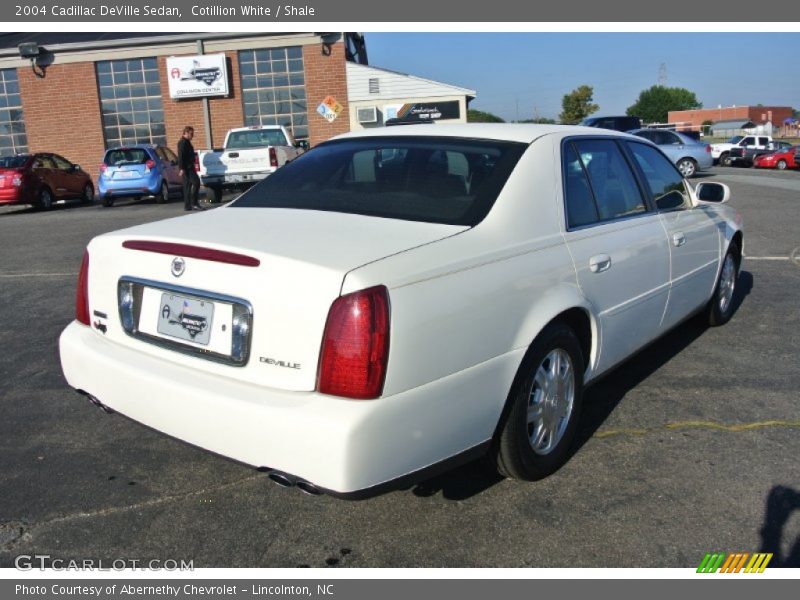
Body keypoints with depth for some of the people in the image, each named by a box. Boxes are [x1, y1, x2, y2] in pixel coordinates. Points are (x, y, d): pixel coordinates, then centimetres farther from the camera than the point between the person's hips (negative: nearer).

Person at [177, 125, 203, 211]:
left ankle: (187, 205, 10)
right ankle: (194, 203, -19)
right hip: (186, 168, -11)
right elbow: (181, 156, -18)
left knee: (187, 186, 9)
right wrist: (182, 168, -23)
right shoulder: (183, 142, -10)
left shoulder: (187, 142, 22)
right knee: (196, 182, -17)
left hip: (189, 167, 11)